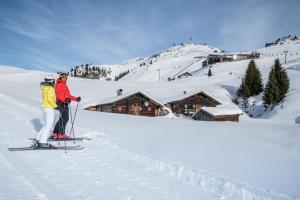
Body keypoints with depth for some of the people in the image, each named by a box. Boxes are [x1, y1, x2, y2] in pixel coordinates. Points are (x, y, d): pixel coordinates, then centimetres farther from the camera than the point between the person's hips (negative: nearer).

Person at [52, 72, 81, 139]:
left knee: (64, 118, 13)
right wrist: (65, 100, -33)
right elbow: (58, 94, -20)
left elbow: (68, 95, 26)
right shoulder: (59, 84, -5)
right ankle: (61, 134, -11)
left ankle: (55, 134, 19)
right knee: (64, 118, -13)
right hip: (61, 103, -10)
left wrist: (76, 99, 22)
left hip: (65, 103, 10)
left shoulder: (64, 85, 24)